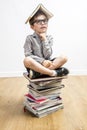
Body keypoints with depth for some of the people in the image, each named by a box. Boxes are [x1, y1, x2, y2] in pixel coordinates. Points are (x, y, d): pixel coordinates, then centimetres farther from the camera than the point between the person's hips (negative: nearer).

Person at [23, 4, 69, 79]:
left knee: (64, 58, -18)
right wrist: (42, 61, -21)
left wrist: (44, 39, -12)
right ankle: (53, 73, -29)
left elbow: (48, 55, -9)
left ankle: (37, 73, -27)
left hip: (47, 65, 3)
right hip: (35, 65, -3)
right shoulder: (30, 38, -5)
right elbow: (28, 55, -12)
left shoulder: (49, 38, 2)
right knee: (27, 60, -35)